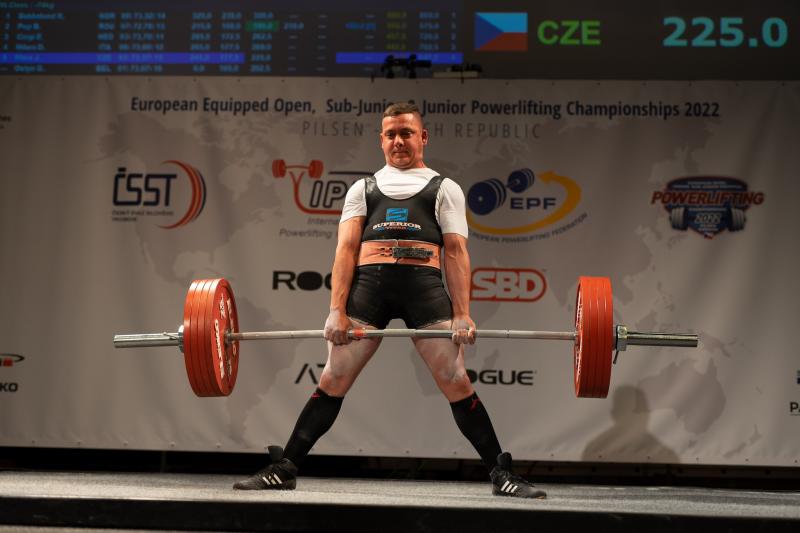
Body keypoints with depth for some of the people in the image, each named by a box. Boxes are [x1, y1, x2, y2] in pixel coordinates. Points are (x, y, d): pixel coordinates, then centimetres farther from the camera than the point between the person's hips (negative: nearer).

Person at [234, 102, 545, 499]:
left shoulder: (444, 188, 19)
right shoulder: (363, 189, 23)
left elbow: (456, 252, 8)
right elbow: (346, 249, 11)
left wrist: (462, 315, -4)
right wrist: (337, 310, -2)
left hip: (425, 285, -1)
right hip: (369, 283, 1)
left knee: (456, 382, -6)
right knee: (332, 381, -1)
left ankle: (501, 474, 2)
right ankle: (284, 468, 7)